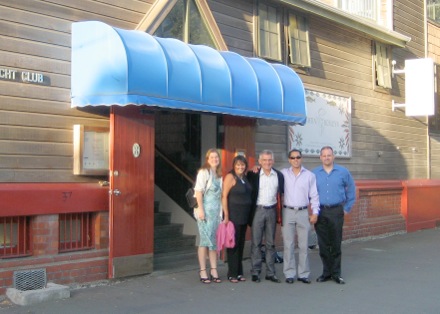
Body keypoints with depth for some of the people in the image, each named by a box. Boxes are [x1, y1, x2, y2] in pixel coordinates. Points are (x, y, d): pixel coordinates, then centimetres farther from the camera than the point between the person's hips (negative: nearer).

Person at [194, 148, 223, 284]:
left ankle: (213, 270, 10)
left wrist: (220, 212, 11)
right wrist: (200, 209, -17)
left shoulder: (219, 175, 15)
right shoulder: (203, 172, -4)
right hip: (205, 209, -6)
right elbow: (199, 191, -10)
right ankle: (203, 272, -1)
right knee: (205, 240, -6)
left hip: (216, 210, 6)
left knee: (214, 240, 7)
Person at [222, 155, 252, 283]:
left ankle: (239, 272, 19)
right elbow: (224, 196, -12)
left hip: (244, 215, 7)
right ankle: (232, 274, 5)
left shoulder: (245, 178, 11)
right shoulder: (230, 177, -9)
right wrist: (226, 216, -17)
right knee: (233, 244, -2)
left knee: (241, 244, 11)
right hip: (233, 215, -7)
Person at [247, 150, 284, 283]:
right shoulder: (253, 175, -2)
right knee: (256, 243, 1)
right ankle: (255, 272, 8)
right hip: (257, 210, -3)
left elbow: (282, 193, 10)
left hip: (272, 211, 3)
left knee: (271, 243, 8)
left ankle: (270, 273, 14)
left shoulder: (279, 175, 6)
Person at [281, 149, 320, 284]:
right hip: (288, 212, -1)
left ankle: (303, 273, 11)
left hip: (303, 212, 1)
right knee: (288, 245, 1)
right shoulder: (283, 173, 4)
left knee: (304, 245, 3)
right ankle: (289, 274, 8)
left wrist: (315, 212, 0)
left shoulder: (310, 175, 6)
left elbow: (314, 195, 6)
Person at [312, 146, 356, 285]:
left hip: (336, 211, -1)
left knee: (336, 243, 1)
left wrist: (347, 208, 8)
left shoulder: (343, 172, 3)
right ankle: (326, 272, 15)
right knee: (323, 244, 5)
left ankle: (336, 273, 10)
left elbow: (351, 190, 11)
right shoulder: (314, 173, 4)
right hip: (320, 212, 1)